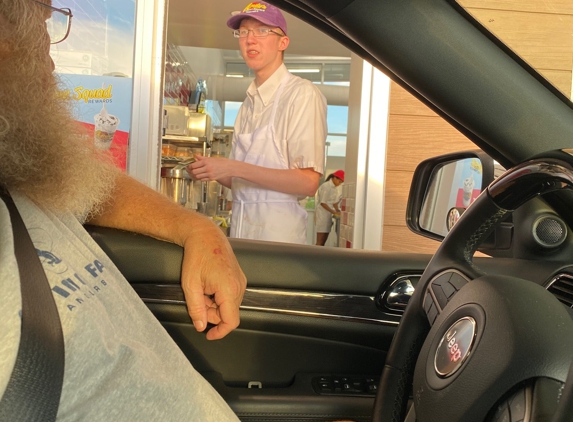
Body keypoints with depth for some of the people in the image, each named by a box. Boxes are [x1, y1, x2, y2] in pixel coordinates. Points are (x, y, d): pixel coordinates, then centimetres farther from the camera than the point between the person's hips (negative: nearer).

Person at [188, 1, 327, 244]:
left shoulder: (302, 94, -10)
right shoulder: (249, 102, 12)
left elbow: (308, 183, -18)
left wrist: (233, 168, -19)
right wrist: (212, 172, -3)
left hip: (278, 232, -6)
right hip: (240, 226, 6)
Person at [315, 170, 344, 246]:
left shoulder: (335, 187, 13)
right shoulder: (326, 186, -12)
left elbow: (335, 202, 13)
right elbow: (322, 203, -15)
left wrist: (337, 211, -4)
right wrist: (334, 212, -19)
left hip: (328, 215, 9)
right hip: (322, 214, -9)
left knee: (323, 241, 7)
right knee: (320, 242, -10)